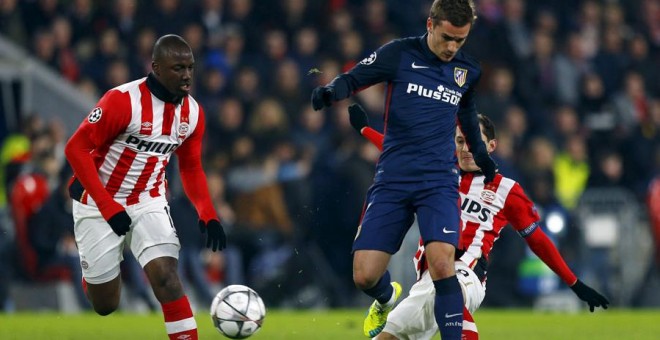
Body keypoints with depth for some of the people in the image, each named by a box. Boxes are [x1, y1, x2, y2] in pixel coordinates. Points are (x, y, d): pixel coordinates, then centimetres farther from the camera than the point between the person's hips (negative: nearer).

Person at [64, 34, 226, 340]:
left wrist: (207, 214, -6)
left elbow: (191, 168, 10)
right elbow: (76, 149, -20)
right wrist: (108, 207, -25)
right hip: (100, 204, -4)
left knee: (166, 277, -19)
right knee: (105, 305, 4)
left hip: (149, 202, 4)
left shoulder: (193, 112, -3)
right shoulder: (123, 100, -23)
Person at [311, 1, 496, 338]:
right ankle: (386, 300, 34)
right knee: (365, 275, -4)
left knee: (441, 261, -25)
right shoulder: (400, 54, -2)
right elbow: (353, 78, 0)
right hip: (392, 180, -1)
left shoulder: (468, 70, 9)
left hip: (438, 180, 1)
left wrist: (480, 154, 37)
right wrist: (330, 90, -22)